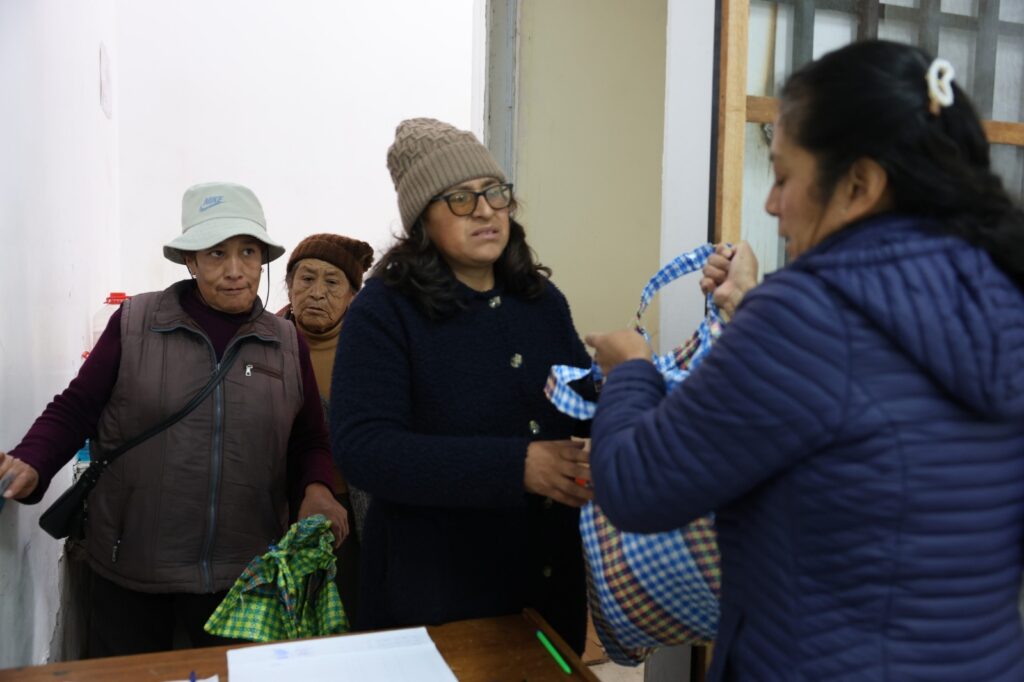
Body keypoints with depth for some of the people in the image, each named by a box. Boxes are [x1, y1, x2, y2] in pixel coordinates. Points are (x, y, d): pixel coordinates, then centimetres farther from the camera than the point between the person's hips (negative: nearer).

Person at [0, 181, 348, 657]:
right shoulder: (134, 324, -3)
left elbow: (308, 442, 9)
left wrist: (315, 488, -9)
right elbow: (74, 411, 1)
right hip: (130, 573, -1)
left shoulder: (287, 344, 4)